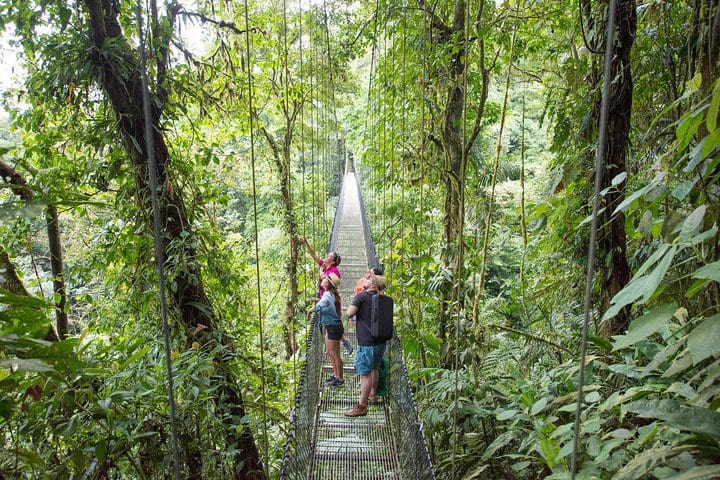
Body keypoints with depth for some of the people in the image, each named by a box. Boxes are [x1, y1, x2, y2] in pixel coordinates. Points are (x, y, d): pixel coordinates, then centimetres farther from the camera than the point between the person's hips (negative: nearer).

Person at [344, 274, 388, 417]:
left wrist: (353, 304, 3)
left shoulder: (361, 296, -11)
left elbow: (349, 313, -15)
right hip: (380, 341, 8)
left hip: (367, 342, -8)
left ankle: (362, 406, 9)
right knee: (373, 369, 25)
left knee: (365, 373, 0)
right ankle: (373, 394, 43)